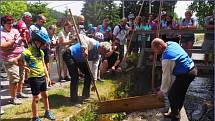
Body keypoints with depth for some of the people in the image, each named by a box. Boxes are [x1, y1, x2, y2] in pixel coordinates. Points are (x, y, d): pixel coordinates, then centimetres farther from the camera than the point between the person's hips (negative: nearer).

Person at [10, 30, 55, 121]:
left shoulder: (41, 52, 7)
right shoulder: (27, 52, -15)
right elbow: (14, 60, -17)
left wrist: (47, 76, 12)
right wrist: (24, 67, -12)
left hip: (43, 77, 7)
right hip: (34, 78, -7)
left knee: (45, 95, 17)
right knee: (36, 98, 3)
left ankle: (47, 112, 34)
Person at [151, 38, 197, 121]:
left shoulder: (167, 58, -27)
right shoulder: (171, 43, -1)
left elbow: (166, 76, -18)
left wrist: (162, 91, -5)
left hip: (185, 75, -10)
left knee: (172, 95, 2)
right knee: (180, 94, 21)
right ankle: (175, 113, 38)